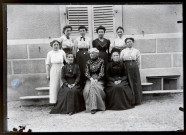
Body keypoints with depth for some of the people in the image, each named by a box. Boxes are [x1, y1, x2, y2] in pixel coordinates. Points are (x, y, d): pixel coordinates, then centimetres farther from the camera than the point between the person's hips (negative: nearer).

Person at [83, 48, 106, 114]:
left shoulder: (101, 61, 3)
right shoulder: (88, 62, 11)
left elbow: (102, 73, -3)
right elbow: (86, 73, 4)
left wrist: (96, 79, -18)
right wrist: (91, 78, -16)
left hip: (99, 79, -2)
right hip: (90, 79, 2)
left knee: (94, 87, -32)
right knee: (87, 89, -27)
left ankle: (93, 107, -21)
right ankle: (91, 106, -18)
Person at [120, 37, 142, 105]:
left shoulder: (136, 51, 9)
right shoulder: (123, 51, 9)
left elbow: (138, 62, 9)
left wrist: (136, 67, 6)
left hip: (134, 68, 0)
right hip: (126, 68, 0)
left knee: (135, 84, 1)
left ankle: (136, 101, 9)